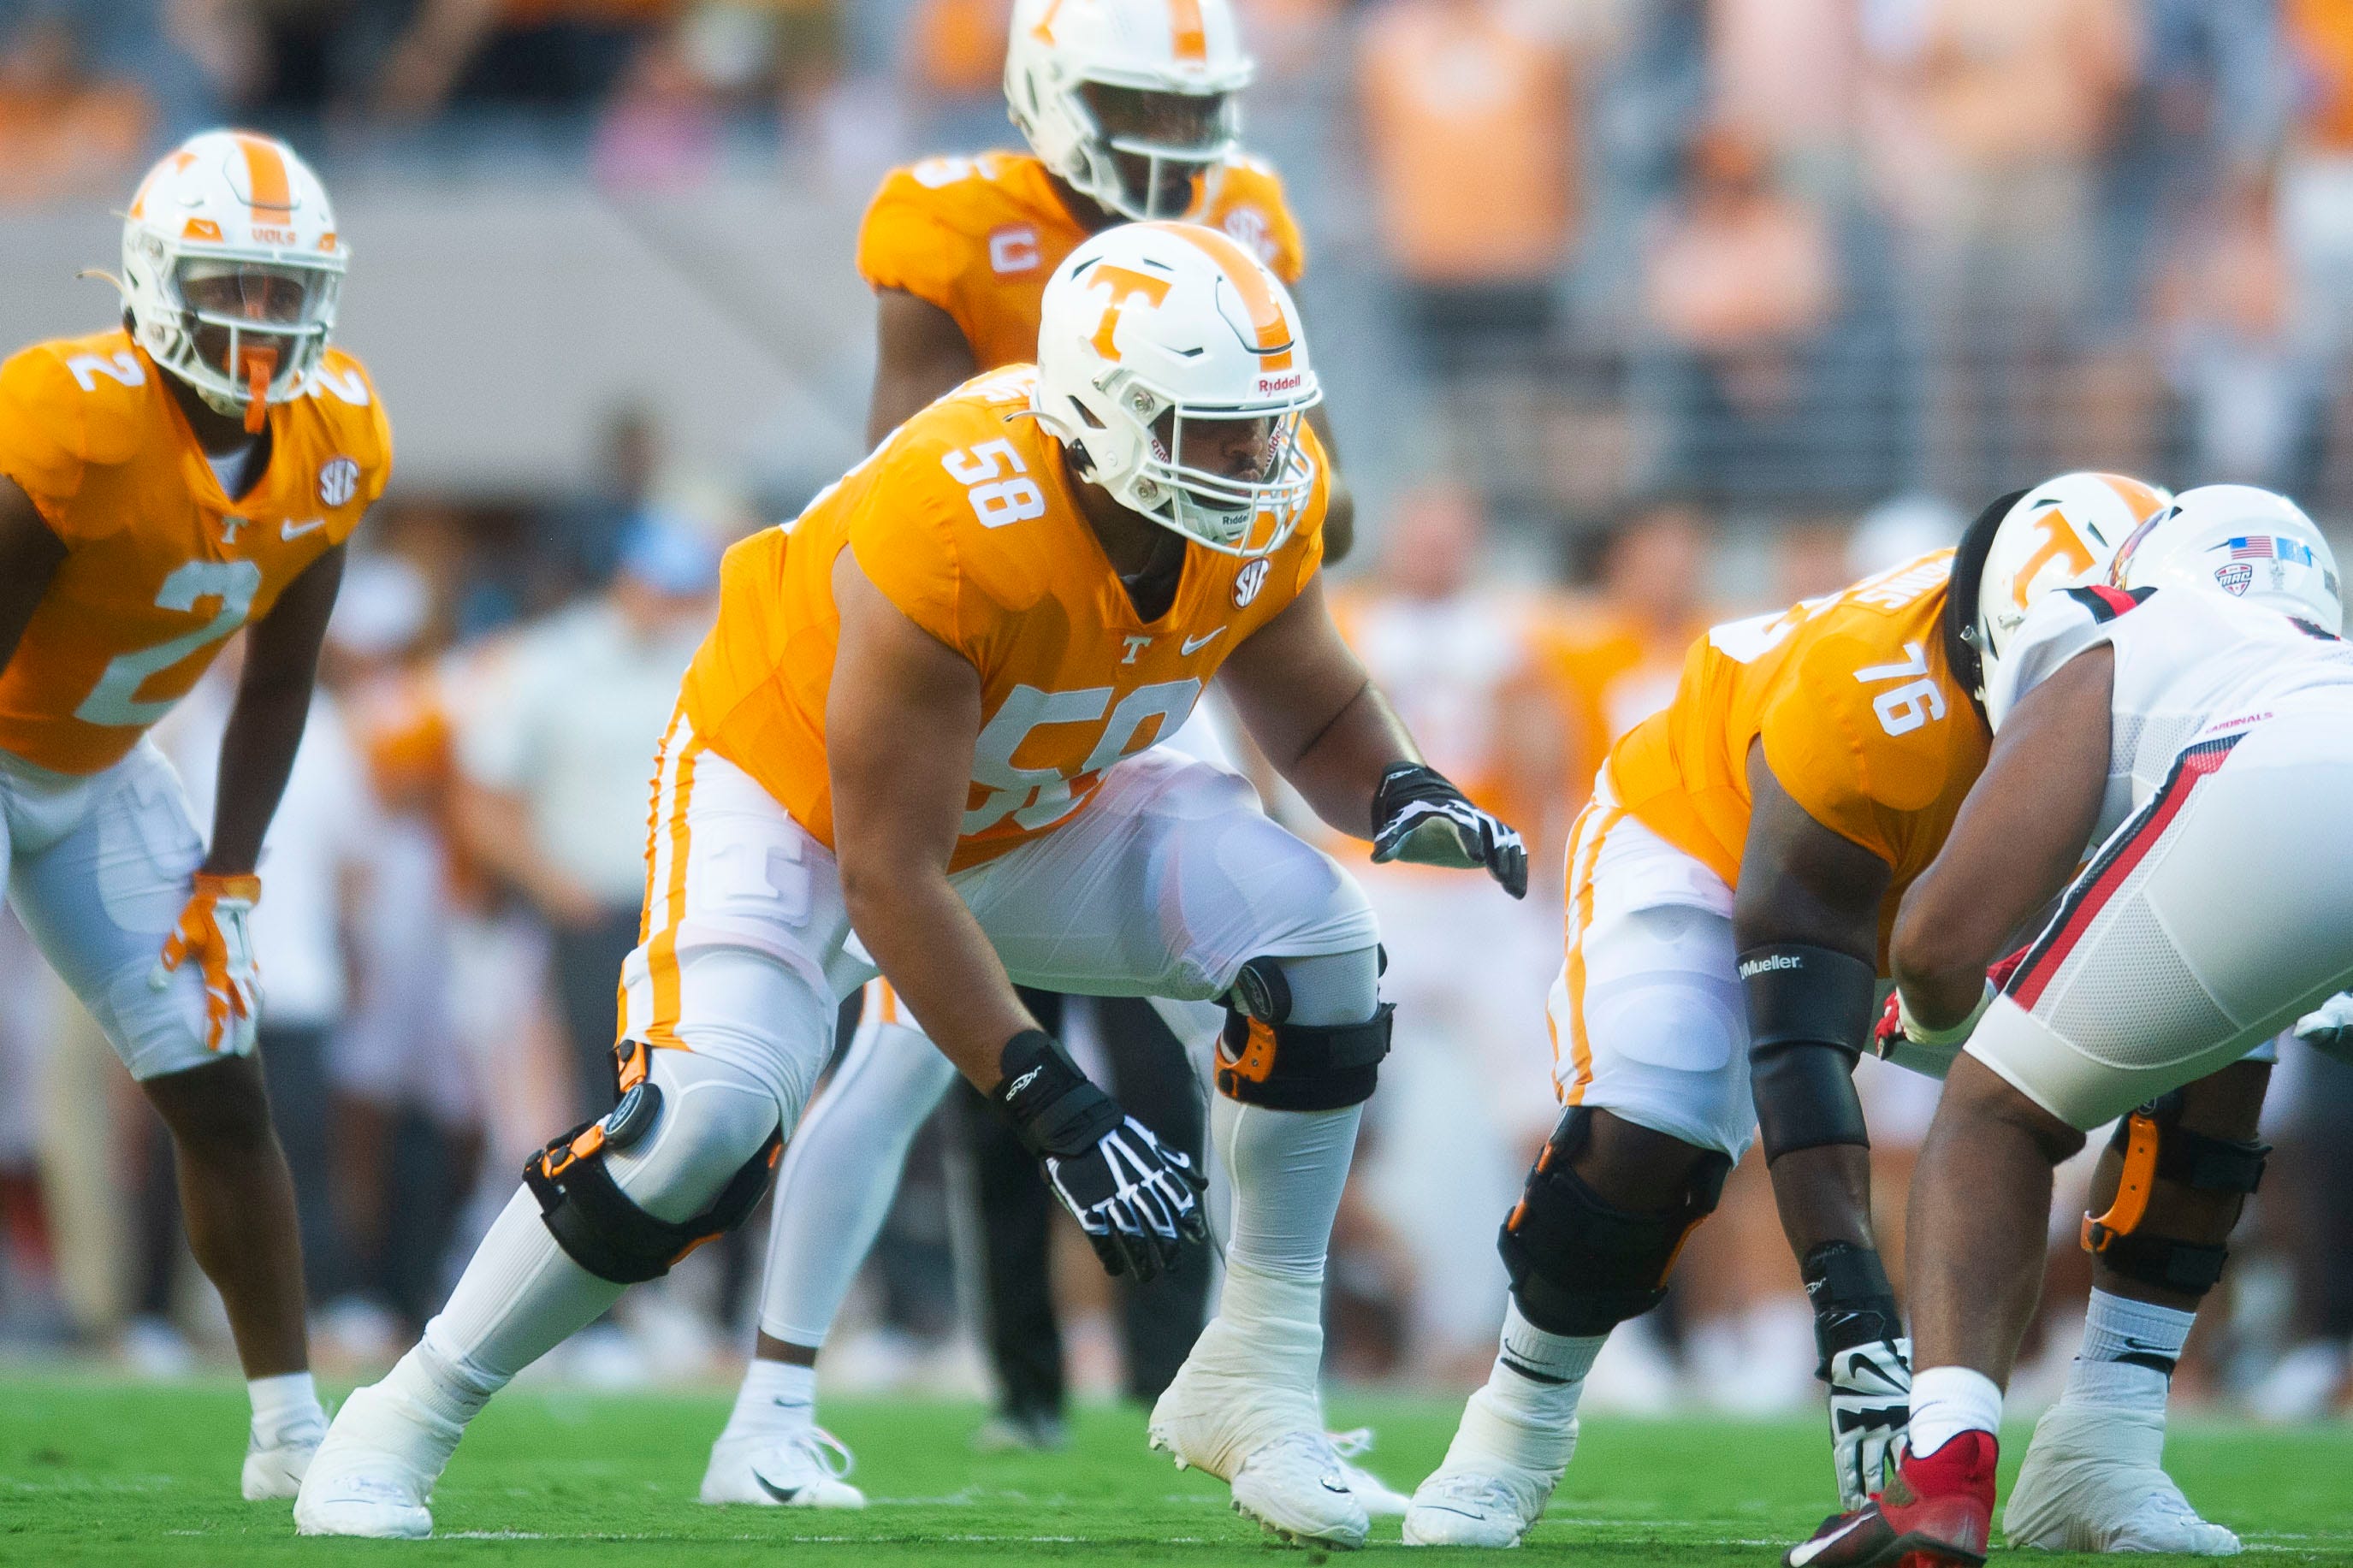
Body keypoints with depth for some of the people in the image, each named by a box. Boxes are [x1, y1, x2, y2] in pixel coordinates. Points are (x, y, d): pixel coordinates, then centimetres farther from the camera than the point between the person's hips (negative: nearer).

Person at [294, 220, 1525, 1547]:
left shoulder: (1266, 506, -18)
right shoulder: (952, 535, -39)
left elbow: (1317, 712, 4)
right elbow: (887, 878, -34)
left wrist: (1400, 792, -21)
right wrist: (1052, 1105, -37)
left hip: (1033, 813, 6)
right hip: (792, 792, -6)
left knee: (1315, 940, -16)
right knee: (711, 1113, -28)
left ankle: (1259, 1378, -4)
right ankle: (404, 1425, -10)